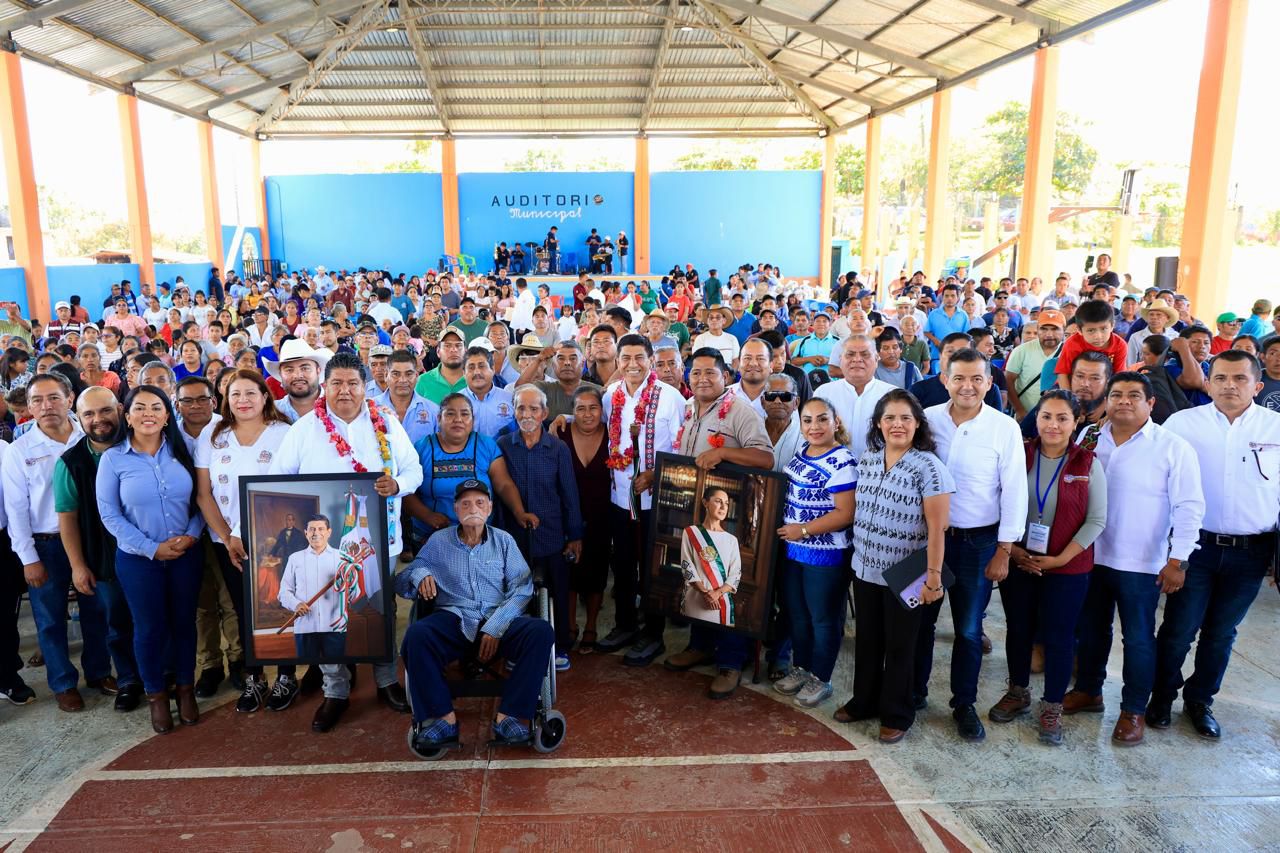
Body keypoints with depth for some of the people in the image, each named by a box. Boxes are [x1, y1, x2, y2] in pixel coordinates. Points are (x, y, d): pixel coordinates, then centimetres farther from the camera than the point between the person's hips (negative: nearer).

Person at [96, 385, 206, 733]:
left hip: (186, 554, 2)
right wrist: (152, 548, -13)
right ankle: (156, 695, 28)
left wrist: (191, 535, -12)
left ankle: (186, 689, 29)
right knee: (150, 627, 8)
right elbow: (109, 514, -7)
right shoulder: (113, 459, -7)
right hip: (138, 559, -2)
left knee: (184, 622, 11)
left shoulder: (181, 451, -1)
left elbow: (199, 500, 3)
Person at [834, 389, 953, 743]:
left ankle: (896, 715, 28)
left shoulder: (928, 466, -16)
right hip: (865, 568, 5)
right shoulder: (867, 460, 2)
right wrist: (860, 552, 14)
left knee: (899, 647, 10)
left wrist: (933, 576, -16)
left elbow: (937, 528, -16)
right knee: (867, 641, 18)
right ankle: (864, 701, 37)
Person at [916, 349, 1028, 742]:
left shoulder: (1005, 428, -9)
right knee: (920, 620, 13)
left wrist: (1003, 551, -6)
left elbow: (1014, 492, -6)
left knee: (969, 629, 10)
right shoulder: (927, 419, -5)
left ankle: (964, 704, 29)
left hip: (977, 541, -1)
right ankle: (914, 691, 32)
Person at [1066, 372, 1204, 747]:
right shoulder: (1089, 439, 2)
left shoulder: (1173, 448, -10)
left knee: (1138, 639, 9)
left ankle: (1133, 711, 24)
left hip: (1141, 564, -4)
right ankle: (1088, 691, 36)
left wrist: (1176, 560, -12)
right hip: (1091, 557, 4)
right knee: (1090, 629, 18)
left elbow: (1189, 507, -10)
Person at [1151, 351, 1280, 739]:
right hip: (1196, 545, -2)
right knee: (1178, 628, 5)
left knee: (1221, 632, 15)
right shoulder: (1182, 423, -5)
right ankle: (1162, 696, 26)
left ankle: (1200, 700, 33)